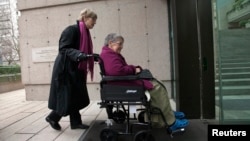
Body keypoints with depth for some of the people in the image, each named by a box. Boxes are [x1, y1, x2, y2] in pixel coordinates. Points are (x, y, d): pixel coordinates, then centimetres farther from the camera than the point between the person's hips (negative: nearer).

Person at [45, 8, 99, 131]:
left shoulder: (85, 32, 13)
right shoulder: (72, 30, -13)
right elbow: (63, 49, -21)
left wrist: (93, 56, 11)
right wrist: (79, 55, -35)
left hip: (76, 70, 9)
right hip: (66, 70, -9)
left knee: (76, 97, 10)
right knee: (68, 98, -2)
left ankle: (76, 122, 21)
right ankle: (52, 117, 22)